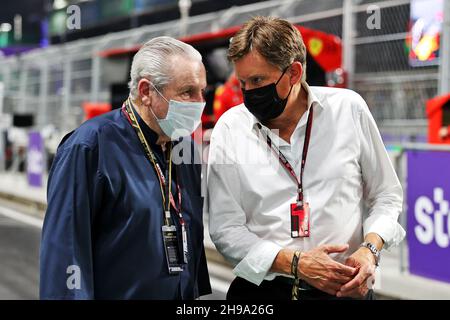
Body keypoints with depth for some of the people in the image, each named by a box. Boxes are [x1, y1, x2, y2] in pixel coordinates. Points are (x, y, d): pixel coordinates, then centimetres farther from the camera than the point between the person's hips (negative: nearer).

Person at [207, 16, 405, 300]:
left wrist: (370, 249, -12)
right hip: (262, 289, 0)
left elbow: (386, 194, 5)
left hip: (345, 288, 0)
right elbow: (225, 228, -6)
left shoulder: (349, 109, -5)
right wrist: (294, 263, -17)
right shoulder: (230, 128, -6)